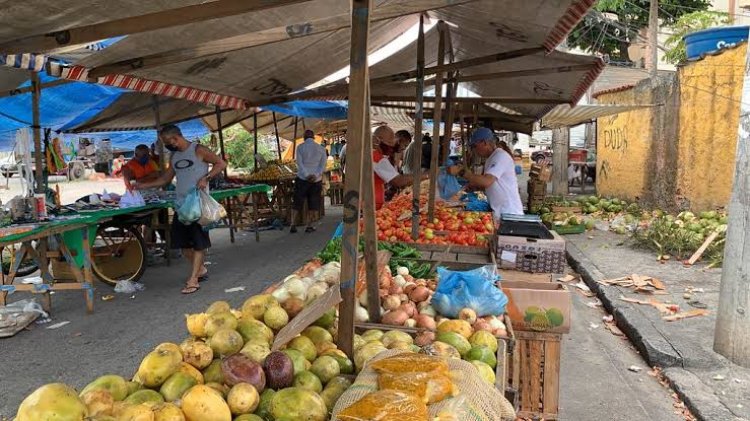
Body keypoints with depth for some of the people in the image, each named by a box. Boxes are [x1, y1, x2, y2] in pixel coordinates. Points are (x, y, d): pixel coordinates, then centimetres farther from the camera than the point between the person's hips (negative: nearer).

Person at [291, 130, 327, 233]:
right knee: (313, 203, 11)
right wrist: (315, 176, -14)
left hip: (302, 178, -1)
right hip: (317, 180, 1)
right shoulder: (321, 149, 5)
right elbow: (323, 164, -4)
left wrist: (307, 176, -16)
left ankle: (293, 225, 2)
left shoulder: (300, 147, -1)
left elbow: (299, 163, -11)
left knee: (297, 202, 8)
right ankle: (309, 226, 10)